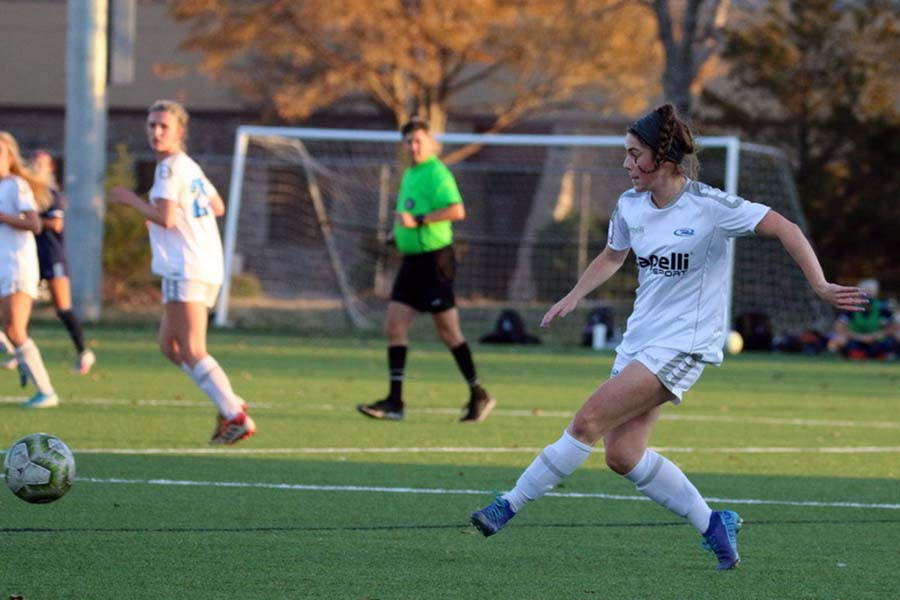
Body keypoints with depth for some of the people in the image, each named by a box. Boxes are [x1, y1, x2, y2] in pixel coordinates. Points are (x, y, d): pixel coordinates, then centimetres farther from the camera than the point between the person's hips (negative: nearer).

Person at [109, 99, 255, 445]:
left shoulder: (170, 168, -11)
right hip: (207, 268, 10)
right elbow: (217, 207, 28)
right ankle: (230, 404, 9)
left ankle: (235, 416, -13)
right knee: (169, 345, 14)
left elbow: (165, 218, -20)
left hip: (187, 270, -10)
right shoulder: (190, 167, 18)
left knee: (191, 351, -9)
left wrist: (131, 200, -8)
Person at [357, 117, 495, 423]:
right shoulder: (410, 174, 15)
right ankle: (394, 402, -2)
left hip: (434, 257, -9)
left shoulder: (436, 173, -12)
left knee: (448, 331, -1)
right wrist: (399, 231, 13)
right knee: (395, 326, 0)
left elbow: (457, 211, -25)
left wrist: (418, 221, -26)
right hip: (411, 258, 9)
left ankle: (479, 395, 12)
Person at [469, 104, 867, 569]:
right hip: (640, 338, 7)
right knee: (622, 454, -1)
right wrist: (572, 298, 13)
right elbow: (612, 257, 25)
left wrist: (819, 286, -18)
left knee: (589, 420, -17)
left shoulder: (709, 207, -14)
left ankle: (511, 505, -10)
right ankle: (713, 525, 12)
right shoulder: (631, 206, 5)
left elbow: (785, 229, -11)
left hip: (684, 344, -7)